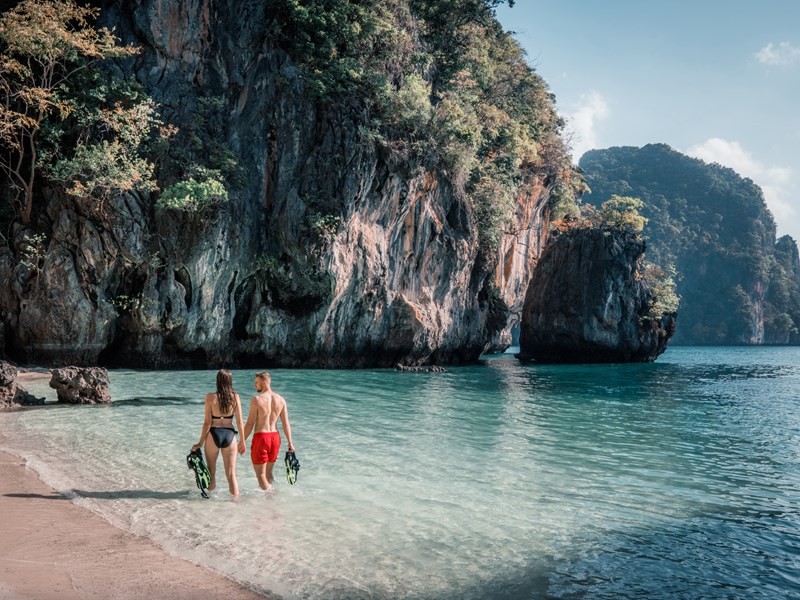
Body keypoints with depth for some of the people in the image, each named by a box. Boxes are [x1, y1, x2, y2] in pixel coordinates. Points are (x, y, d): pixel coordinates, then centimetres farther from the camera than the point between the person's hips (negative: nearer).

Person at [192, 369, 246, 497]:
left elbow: (207, 422, -8)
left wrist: (200, 443, 0)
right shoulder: (235, 397, -3)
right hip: (229, 434, 1)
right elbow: (239, 422, -2)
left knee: (211, 472, 18)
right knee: (231, 475, 8)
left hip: (214, 434, -1)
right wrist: (242, 441, 9)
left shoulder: (210, 397, -8)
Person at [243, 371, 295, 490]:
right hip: (275, 437, 6)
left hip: (261, 437, -6)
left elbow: (250, 424, -11)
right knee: (268, 472, 19)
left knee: (261, 475, 4)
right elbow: (286, 424, 4)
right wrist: (290, 444, 8)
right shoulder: (280, 399, 4)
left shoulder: (257, 399, -11)